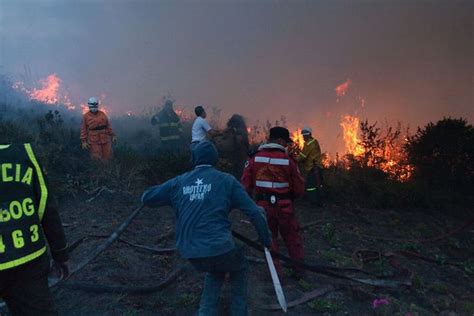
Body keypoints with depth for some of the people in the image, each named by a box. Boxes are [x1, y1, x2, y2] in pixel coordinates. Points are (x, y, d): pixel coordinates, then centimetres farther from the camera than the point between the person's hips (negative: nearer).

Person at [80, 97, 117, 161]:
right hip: (94, 141, -3)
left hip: (105, 140, 3)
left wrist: (112, 135, 6)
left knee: (107, 157, 3)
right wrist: (83, 141, -6)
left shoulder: (102, 114, 8)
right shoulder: (86, 116, 1)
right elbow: (83, 129, 1)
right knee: (96, 158, -5)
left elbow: (108, 126, 11)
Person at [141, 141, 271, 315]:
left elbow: (146, 198, 15)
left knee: (215, 270, 35)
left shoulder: (178, 182, 5)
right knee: (239, 268, 30)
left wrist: (168, 192, 32)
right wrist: (266, 239, 9)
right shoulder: (226, 180, -2)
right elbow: (254, 212, -4)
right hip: (219, 248, -3)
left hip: (189, 251, 4)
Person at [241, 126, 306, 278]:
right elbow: (299, 188, -5)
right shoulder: (288, 160, -9)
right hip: (284, 206, -1)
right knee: (292, 238, 17)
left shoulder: (255, 158, -4)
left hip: (263, 205, 1)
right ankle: (299, 269, 29)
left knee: (270, 238, 16)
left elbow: (246, 184, -5)